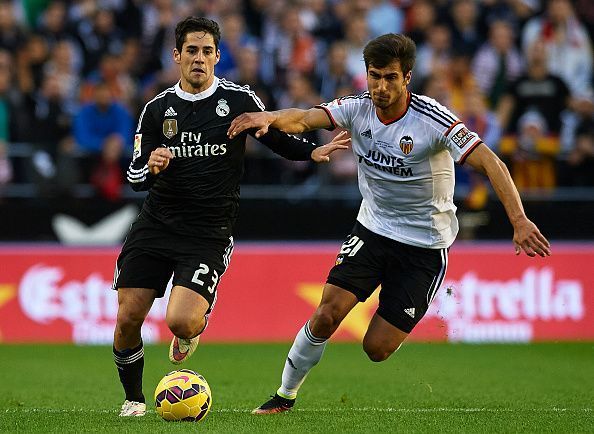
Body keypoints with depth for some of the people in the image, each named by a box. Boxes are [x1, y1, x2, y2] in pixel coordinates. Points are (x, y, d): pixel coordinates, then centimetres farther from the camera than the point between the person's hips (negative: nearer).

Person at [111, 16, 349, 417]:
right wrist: (150, 167, -15)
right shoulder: (157, 109, 6)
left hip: (208, 235, -3)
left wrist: (313, 152, -10)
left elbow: (278, 139, 9)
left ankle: (195, 326, 19)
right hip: (155, 225, 3)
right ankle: (133, 400, 20)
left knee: (181, 322, -20)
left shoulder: (239, 100, -1)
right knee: (127, 320, -4)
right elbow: (135, 178, 7)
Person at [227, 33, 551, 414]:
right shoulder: (358, 108, -7)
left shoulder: (432, 118, -20)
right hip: (372, 229, 3)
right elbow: (305, 119, -21)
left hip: (425, 246, -3)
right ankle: (286, 395, 6)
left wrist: (519, 220, -36)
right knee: (326, 315, -12)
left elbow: (489, 162, -25)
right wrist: (270, 118, -44)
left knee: (377, 349, -8)